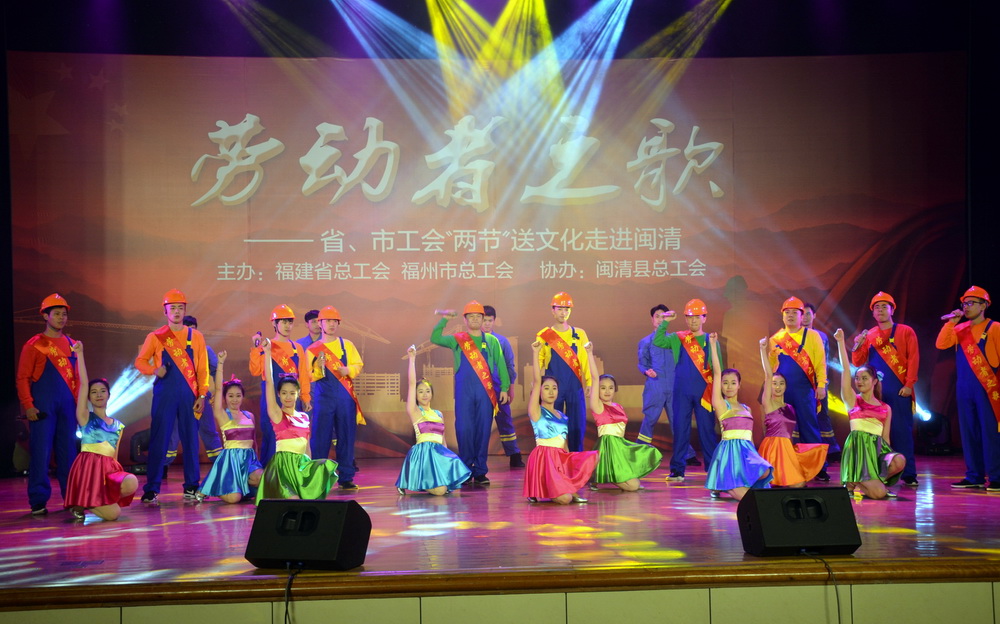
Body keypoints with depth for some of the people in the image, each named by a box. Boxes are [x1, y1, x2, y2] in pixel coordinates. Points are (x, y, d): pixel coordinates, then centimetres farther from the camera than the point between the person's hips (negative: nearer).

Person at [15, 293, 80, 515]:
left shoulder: (71, 345, 13)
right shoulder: (34, 345, -1)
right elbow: (22, 378, -3)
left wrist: (77, 402, 10)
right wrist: (28, 405, -11)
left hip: (67, 407, 4)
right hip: (43, 408, -4)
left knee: (68, 452, 7)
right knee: (41, 453, -5)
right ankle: (38, 501, 1)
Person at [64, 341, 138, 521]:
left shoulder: (118, 425, 18)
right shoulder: (85, 417, 5)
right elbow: (83, 384, -4)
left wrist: (118, 475, 8)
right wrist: (79, 354, -8)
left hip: (111, 468, 5)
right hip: (89, 467, -5)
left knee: (132, 483, -30)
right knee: (112, 514, -19)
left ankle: (99, 501, -1)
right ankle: (80, 504, 11)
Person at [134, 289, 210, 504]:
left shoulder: (196, 336, 8)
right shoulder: (155, 337, 5)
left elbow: (203, 369, 7)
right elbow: (140, 361, 8)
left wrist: (202, 395, 0)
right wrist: (154, 369, -13)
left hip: (189, 395, 1)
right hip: (164, 394, -1)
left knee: (190, 439, 4)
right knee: (158, 440, -3)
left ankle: (191, 487, 12)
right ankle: (151, 489, 2)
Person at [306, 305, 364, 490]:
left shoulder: (347, 345, 11)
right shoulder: (313, 349, 6)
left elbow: (358, 365, 8)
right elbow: (309, 377, 4)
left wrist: (348, 370, -12)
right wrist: (319, 368, -15)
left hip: (346, 396, 1)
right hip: (323, 397, -1)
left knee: (346, 436, 1)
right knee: (321, 437, -4)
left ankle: (346, 478, 8)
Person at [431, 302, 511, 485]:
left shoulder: (491, 340, 11)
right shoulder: (457, 339, 9)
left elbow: (501, 365, 10)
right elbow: (435, 338, -5)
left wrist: (504, 388, 3)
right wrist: (444, 319, -14)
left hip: (486, 391, 1)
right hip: (463, 391, -1)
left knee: (484, 430, 0)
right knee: (464, 430, -3)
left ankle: (480, 471, 6)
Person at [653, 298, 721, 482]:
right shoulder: (678, 338, 7)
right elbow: (658, 342, -6)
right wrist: (665, 322, -13)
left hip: (704, 391, 0)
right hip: (682, 391, 0)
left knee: (707, 429, 2)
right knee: (680, 429, 2)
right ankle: (677, 470, 7)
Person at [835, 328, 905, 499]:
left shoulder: (886, 408, 16)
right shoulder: (852, 401, 7)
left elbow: (885, 436, 16)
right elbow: (845, 369, -1)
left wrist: (888, 454, 2)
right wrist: (840, 342, -6)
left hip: (878, 447, 4)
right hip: (858, 446, -4)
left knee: (899, 461, -31)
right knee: (879, 493, -20)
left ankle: (873, 482, -2)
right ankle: (853, 484, 14)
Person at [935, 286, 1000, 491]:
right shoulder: (960, 329, 12)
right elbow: (941, 344, 1)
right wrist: (951, 322, -5)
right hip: (963, 389, 5)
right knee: (968, 432, 7)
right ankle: (974, 476, 14)